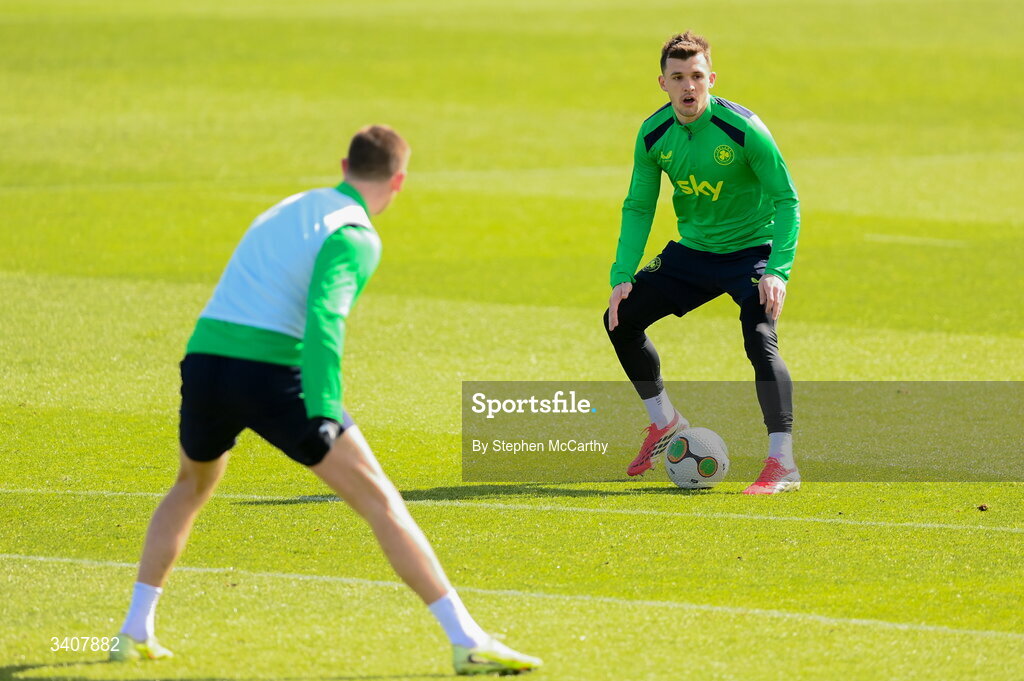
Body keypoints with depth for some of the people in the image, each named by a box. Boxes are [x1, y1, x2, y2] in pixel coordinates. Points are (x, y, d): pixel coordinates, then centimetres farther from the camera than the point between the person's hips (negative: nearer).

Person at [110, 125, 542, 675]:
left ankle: (134, 632, 26)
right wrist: (323, 414, -25)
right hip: (270, 375, -7)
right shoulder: (356, 236, -1)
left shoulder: (288, 209, 24)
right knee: (380, 502, -1)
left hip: (203, 360, 7)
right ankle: (467, 642, -6)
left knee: (191, 489, 34)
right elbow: (324, 317, -18)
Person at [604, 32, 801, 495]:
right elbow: (638, 208, 3)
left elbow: (787, 199, -19)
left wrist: (778, 271, -29)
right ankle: (664, 422, 24)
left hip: (752, 250, -6)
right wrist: (622, 275, -8)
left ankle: (782, 464, -25)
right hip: (693, 250, 6)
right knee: (620, 319, 3)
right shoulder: (653, 135, -8)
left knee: (760, 341, -27)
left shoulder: (742, 130, -23)